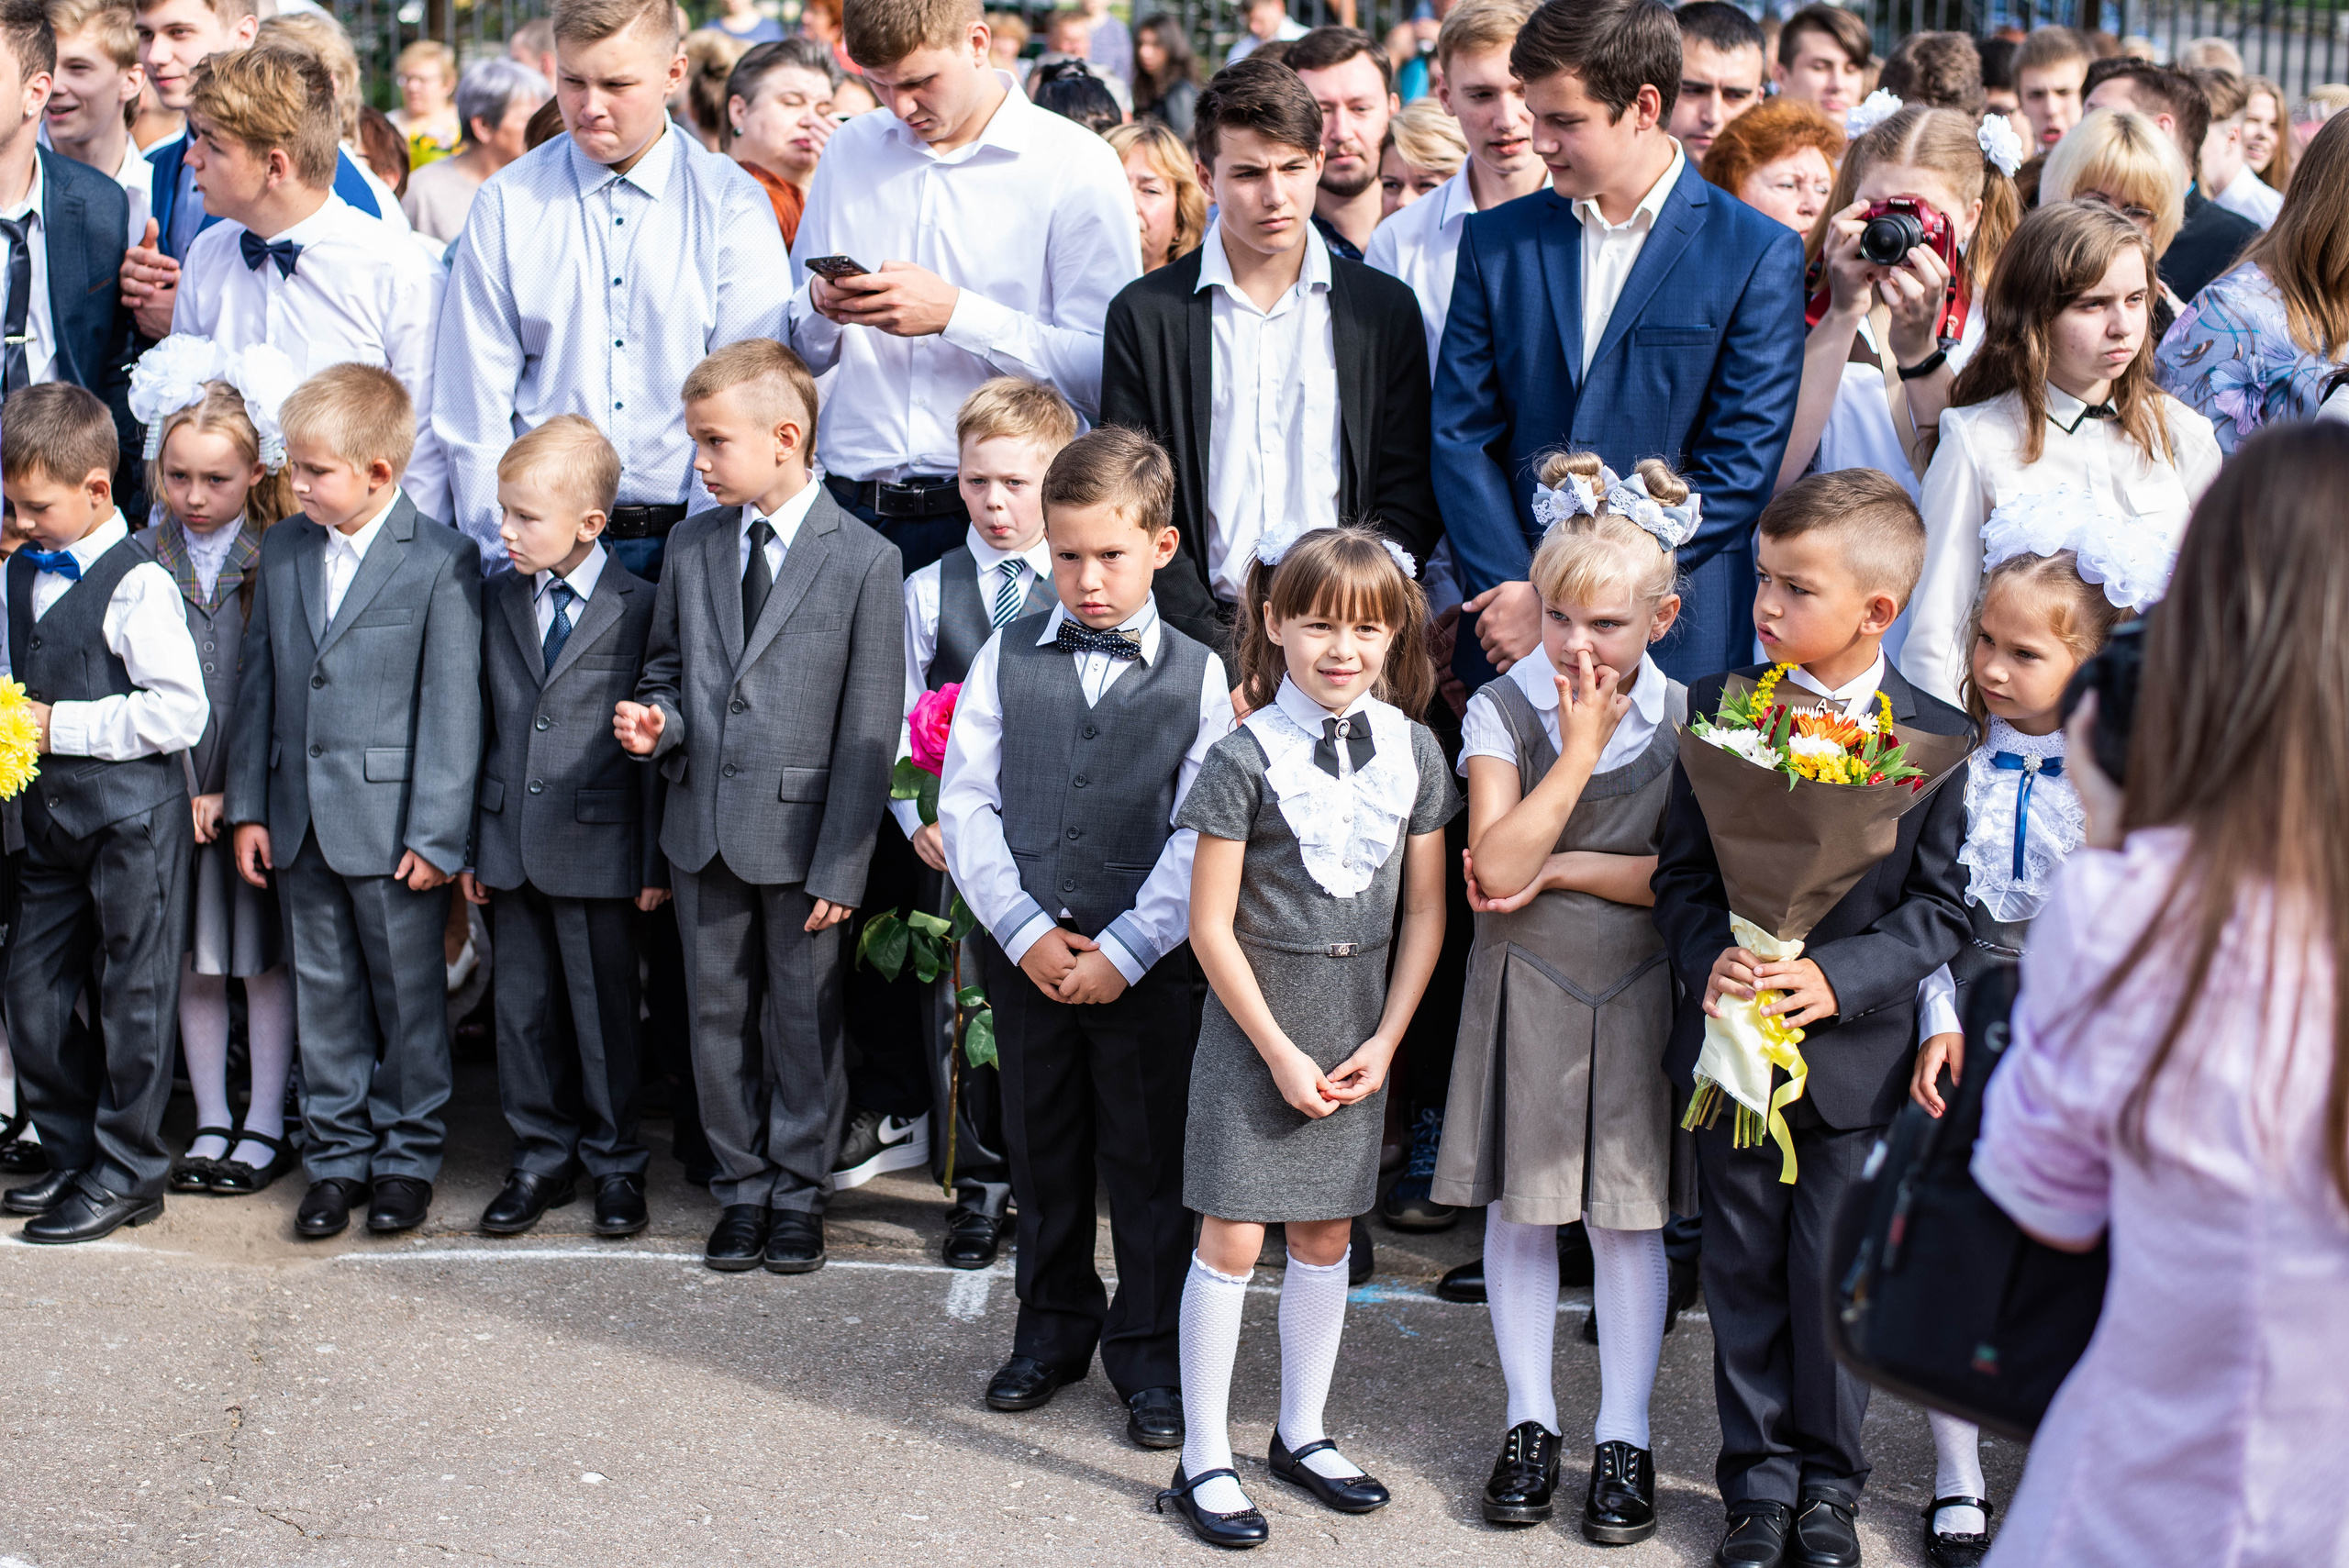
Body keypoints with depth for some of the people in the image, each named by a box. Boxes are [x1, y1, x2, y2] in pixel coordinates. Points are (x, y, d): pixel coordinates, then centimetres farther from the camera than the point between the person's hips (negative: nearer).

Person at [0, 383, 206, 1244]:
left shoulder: (136, 584, -16)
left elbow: (179, 711, -19)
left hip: (132, 816, -8)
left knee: (131, 996, 3)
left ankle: (127, 1171, 14)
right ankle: (73, 1152, 26)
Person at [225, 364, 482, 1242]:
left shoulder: (442, 562, -9)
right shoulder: (282, 552, 7)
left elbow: (452, 706, -10)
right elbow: (259, 685, 11)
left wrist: (436, 833, -12)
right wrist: (248, 807, 7)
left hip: (392, 824, -5)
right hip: (301, 822, 5)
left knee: (408, 996, 7)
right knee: (324, 995, 12)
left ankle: (407, 1155, 20)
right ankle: (337, 1159, 22)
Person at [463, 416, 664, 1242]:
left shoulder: (638, 607, -7)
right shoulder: (498, 599, 7)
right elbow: (482, 725, 11)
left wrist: (655, 861, -7)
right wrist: (470, 842, 8)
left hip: (598, 850, -5)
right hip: (510, 847, 5)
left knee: (604, 1011, 5)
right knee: (523, 1009, 11)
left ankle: (614, 1163, 19)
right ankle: (542, 1158, 23)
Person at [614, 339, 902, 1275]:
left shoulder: (866, 562, -9)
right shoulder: (692, 545, 5)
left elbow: (869, 731, -10)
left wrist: (841, 869, -13)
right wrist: (656, 719, -7)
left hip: (801, 833, -4)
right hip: (703, 829, 5)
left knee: (804, 1020, 7)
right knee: (719, 1015, 13)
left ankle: (799, 1190, 23)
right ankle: (741, 1188, 27)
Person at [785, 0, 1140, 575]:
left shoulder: (1078, 167, -2)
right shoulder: (850, 150, 14)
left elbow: (1106, 374, -11)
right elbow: (801, 350, 18)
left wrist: (955, 314, -15)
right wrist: (822, 306, -4)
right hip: (851, 505, 4)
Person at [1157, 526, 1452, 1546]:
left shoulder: (1413, 750, 1)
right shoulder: (1249, 753, -12)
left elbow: (1425, 912, 5)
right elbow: (1211, 924, -11)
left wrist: (1383, 1042, -2)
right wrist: (1280, 1051, -11)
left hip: (1359, 1029, 4)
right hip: (1257, 1015, -4)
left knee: (1325, 1238, 13)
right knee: (1232, 1240, -1)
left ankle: (1302, 1436, 28)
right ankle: (1203, 1462, 10)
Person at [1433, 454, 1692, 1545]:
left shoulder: (1683, 723, -3)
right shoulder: (1504, 712, -6)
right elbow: (1497, 867, -18)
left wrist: (1559, 868, -14)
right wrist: (1582, 750, -18)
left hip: (1637, 994, 0)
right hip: (1523, 992, 0)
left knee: (1628, 1216, 6)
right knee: (1518, 1209, 8)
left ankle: (1623, 1438, 17)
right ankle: (1530, 1422, 22)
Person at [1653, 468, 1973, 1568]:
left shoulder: (1934, 737, -7)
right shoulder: (1719, 711, -1)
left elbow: (1937, 906, -5)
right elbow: (1681, 871, 2)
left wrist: (1840, 975, -19)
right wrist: (1708, 960, -16)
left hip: (1856, 1055, -2)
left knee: (1836, 1273, 6)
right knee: (1745, 1273, 11)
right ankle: (1760, 1478, 26)